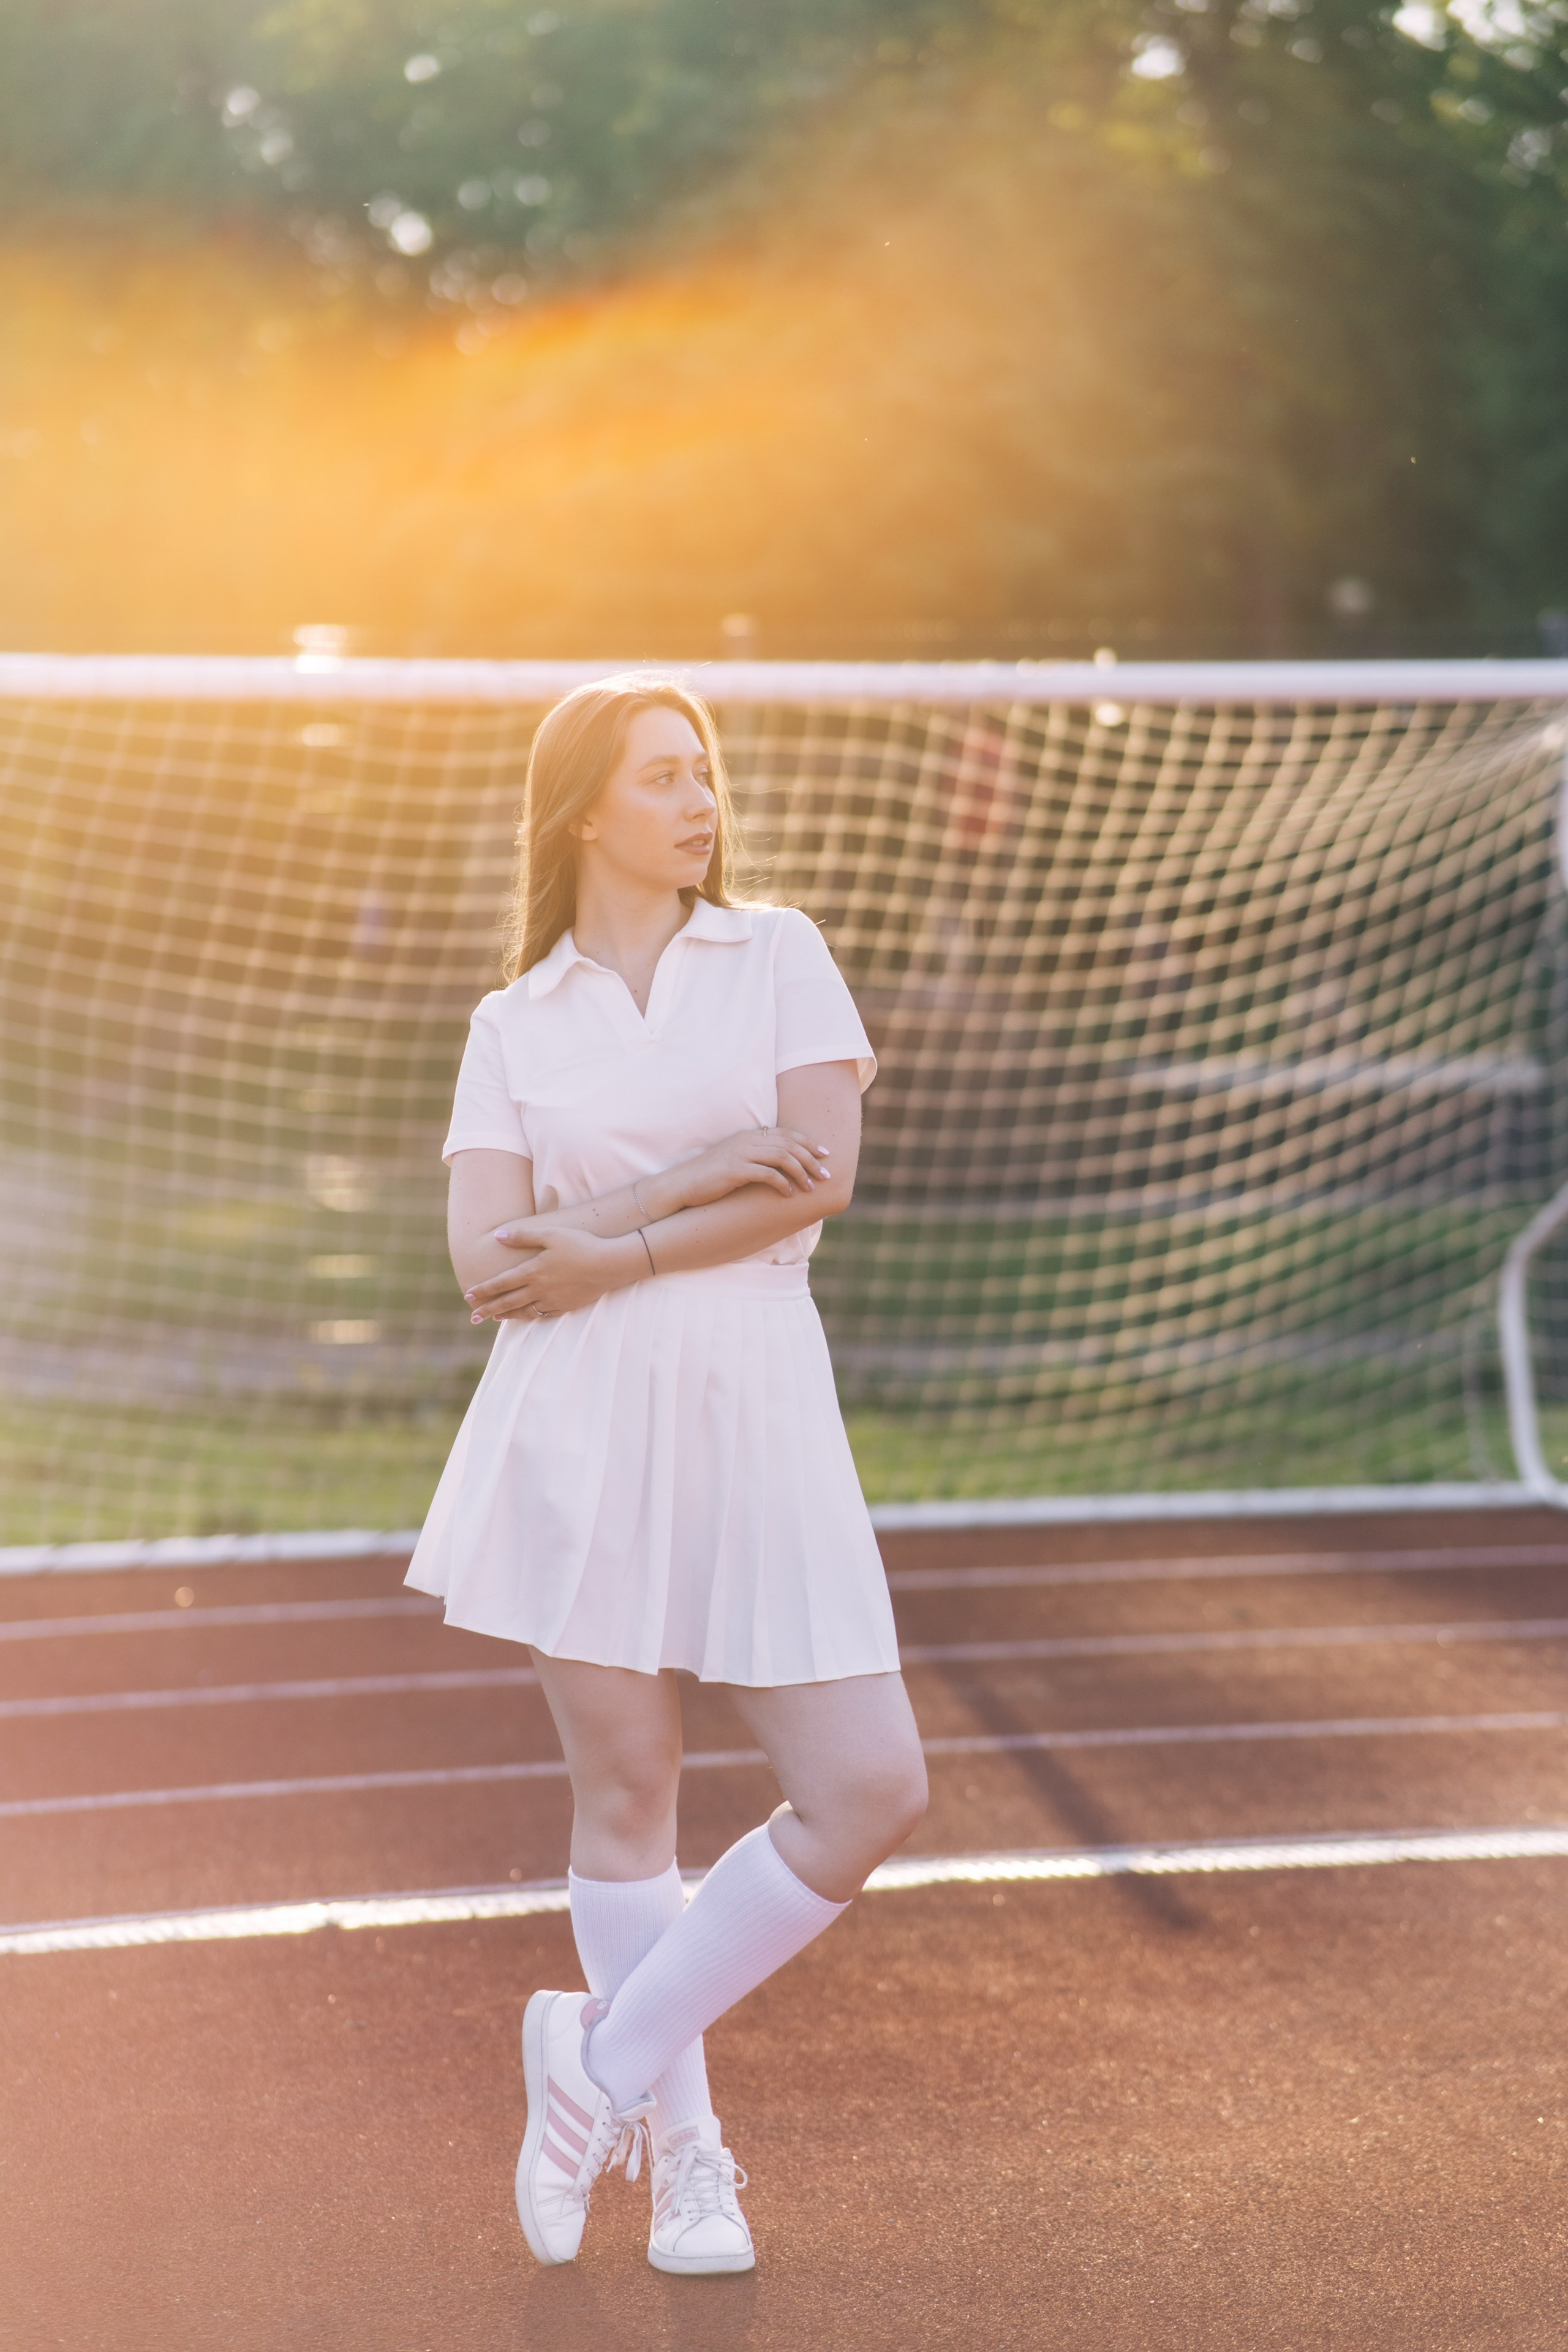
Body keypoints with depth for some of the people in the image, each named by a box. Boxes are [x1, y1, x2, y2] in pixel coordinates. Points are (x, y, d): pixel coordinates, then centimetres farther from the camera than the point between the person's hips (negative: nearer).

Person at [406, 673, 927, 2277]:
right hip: (576, 1425, -1)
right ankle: (683, 2155, 18)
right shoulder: (516, 1023, 8)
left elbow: (820, 1178, -4)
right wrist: (694, 1181, -11)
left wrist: (608, 1255, -8)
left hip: (753, 1415, 1)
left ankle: (609, 2059, 9)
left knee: (870, 1793, -7)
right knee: (626, 1796, 2)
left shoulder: (778, 953, 9)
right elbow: (487, 1262, -3)